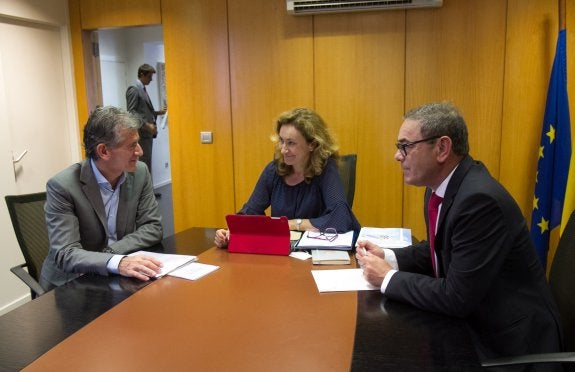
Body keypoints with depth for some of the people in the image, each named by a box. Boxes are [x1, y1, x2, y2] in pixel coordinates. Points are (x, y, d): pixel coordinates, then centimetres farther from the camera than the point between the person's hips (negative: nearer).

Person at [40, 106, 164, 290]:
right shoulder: (62, 185, -17)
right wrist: (117, 262, -39)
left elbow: (152, 227, -2)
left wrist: (111, 252, -17)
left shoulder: (140, 172, -5)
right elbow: (65, 254, -22)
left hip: (121, 276, 4)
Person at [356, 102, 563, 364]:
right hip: (471, 320, 7)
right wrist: (388, 257, -3)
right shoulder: (441, 184, -1)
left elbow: (456, 298, -27)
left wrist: (388, 278, -17)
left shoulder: (480, 199, -28)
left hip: (508, 340, -7)